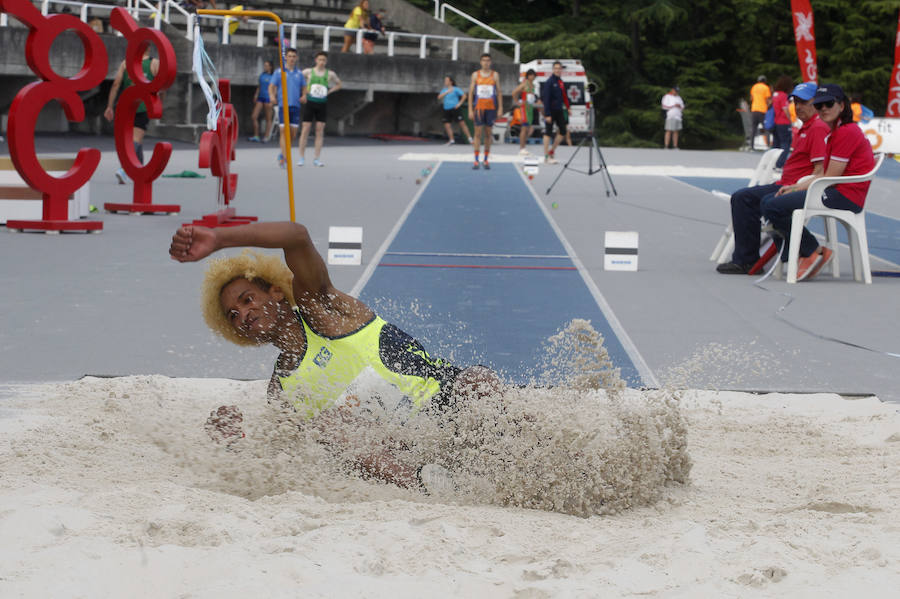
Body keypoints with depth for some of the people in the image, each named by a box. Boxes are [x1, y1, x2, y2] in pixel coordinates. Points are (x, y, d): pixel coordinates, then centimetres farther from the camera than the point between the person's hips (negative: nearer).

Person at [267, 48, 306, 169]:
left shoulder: (299, 73, 14)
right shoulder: (278, 72, 5)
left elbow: (304, 88, 19)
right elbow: (271, 87, 2)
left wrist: (304, 96, -2)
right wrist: (272, 96, -18)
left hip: (296, 106, 4)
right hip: (283, 105, -3)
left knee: (293, 133, 3)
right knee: (284, 131, -10)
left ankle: (282, 155, 23)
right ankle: (285, 159, -11)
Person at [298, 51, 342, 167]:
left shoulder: (330, 74, 6)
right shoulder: (308, 72, 1)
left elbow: (338, 84, 20)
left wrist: (329, 91, 4)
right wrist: (304, 90, -1)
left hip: (322, 103, 2)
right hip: (310, 102, -2)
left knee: (320, 130, 1)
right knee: (305, 129, -3)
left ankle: (316, 159, 5)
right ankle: (301, 157, 3)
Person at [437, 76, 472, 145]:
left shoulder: (455, 89, -2)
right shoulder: (444, 90, 13)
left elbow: (464, 95, -3)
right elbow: (439, 97, -2)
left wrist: (459, 103, -10)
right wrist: (447, 92, -11)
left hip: (454, 109, -5)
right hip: (447, 110, 5)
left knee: (462, 123, -9)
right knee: (447, 125, -2)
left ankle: (469, 138, -8)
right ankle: (451, 140, 6)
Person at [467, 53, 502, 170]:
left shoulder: (495, 75, 6)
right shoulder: (475, 75, 5)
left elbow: (499, 92, 6)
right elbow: (470, 92, 5)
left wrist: (500, 108, -2)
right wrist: (470, 109, -2)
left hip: (491, 108, 1)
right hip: (478, 107, -1)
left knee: (488, 134, 4)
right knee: (478, 133, -5)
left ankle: (486, 160, 11)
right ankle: (476, 161, -5)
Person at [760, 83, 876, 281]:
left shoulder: (847, 132, -14)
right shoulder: (837, 131, 18)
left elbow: (830, 179, -16)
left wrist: (798, 188, -4)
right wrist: (795, 186, 6)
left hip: (844, 196, -11)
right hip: (837, 192, 11)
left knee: (772, 206, -19)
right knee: (769, 202, 12)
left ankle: (813, 251, -6)